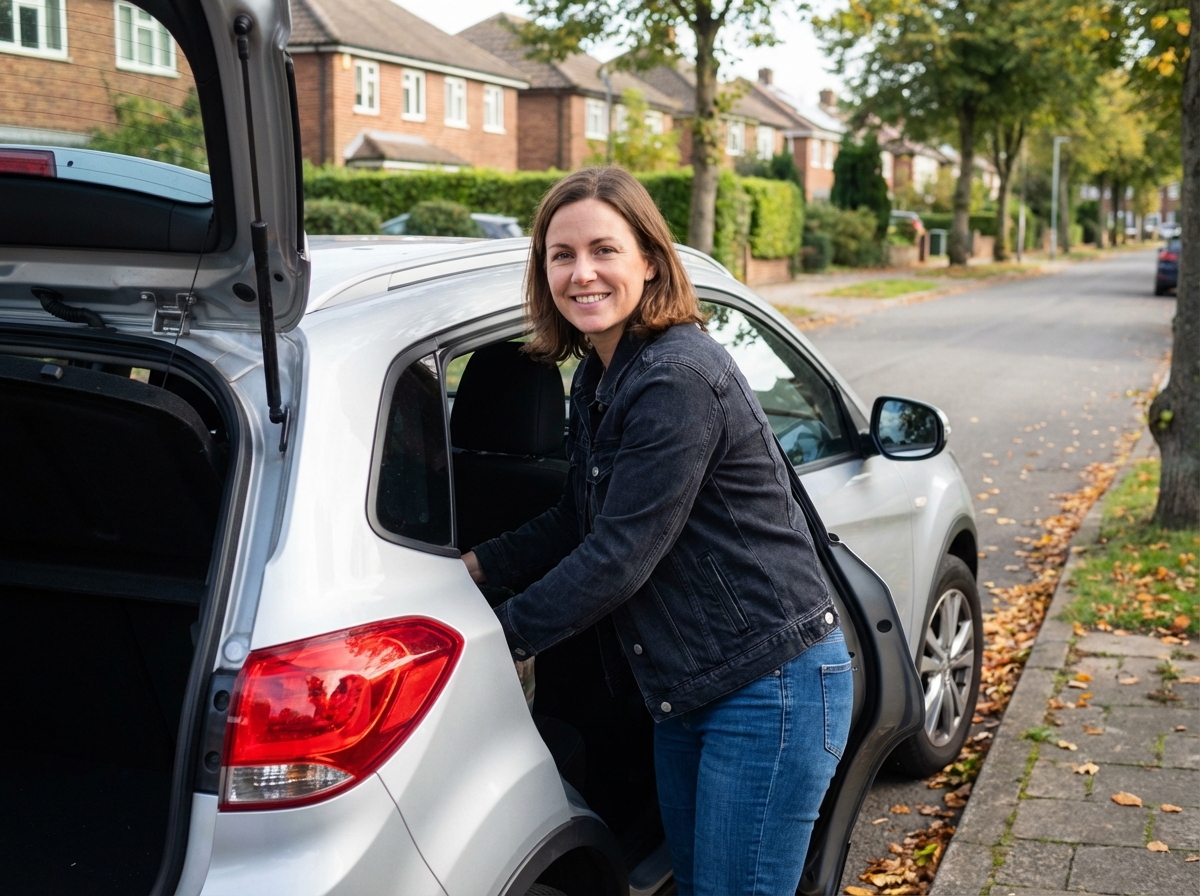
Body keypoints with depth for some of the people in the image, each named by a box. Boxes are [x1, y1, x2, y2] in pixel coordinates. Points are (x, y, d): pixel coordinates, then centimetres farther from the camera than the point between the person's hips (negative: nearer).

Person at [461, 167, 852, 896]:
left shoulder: (678, 380, -23)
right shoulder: (599, 377, 8)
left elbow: (620, 555, -23)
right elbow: (579, 521, 15)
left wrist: (506, 636, -14)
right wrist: (477, 565, 5)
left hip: (771, 686, -9)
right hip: (689, 688, 10)